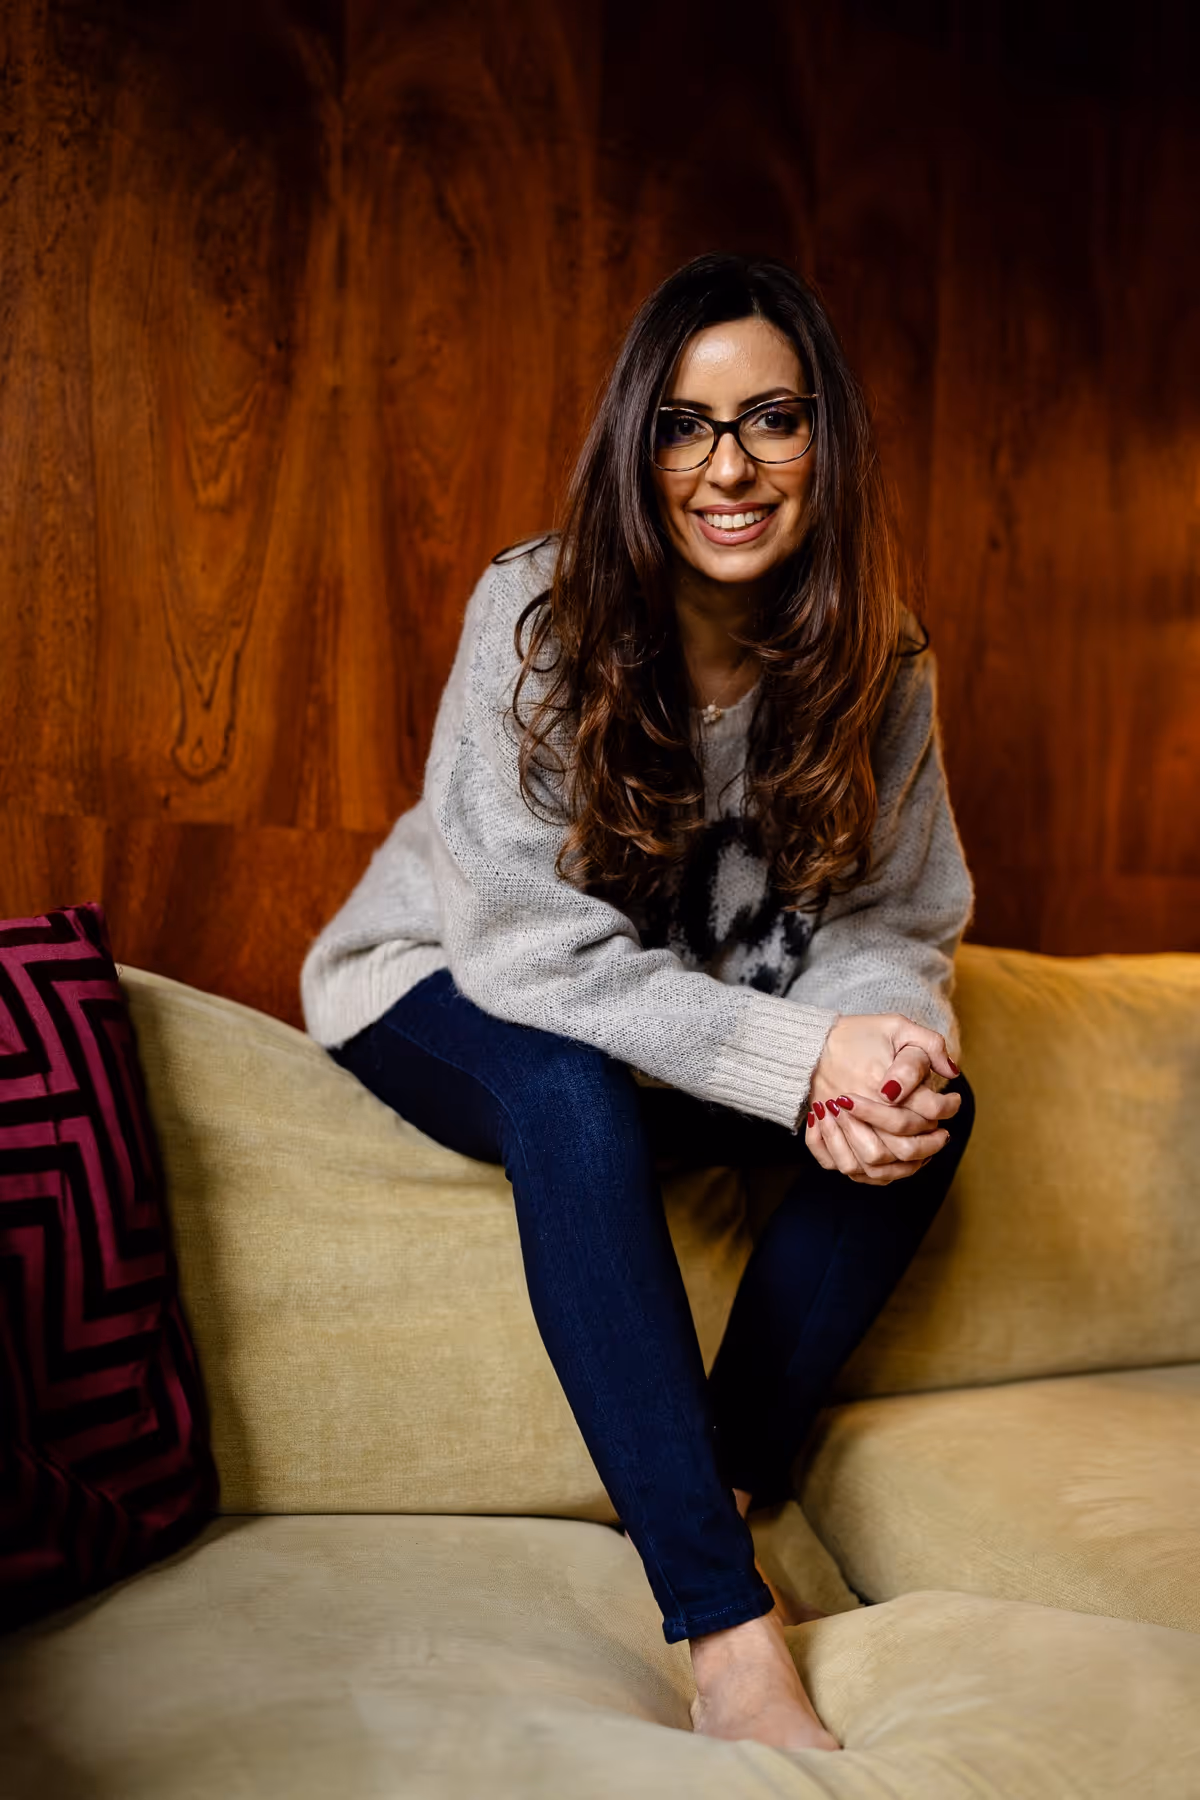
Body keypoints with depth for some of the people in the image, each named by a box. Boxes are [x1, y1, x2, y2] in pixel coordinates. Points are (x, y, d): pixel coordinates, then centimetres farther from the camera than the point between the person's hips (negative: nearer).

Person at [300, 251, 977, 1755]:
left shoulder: (875, 663, -10)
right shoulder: (535, 614, -23)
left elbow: (895, 928, -8)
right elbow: (542, 952, -29)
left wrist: (885, 1051, -31)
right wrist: (802, 1055, -36)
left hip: (690, 1027, 5)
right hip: (448, 997, -4)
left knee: (924, 1100, -17)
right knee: (567, 1085, -36)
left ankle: (727, 1487, -8)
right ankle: (727, 1631, -33)